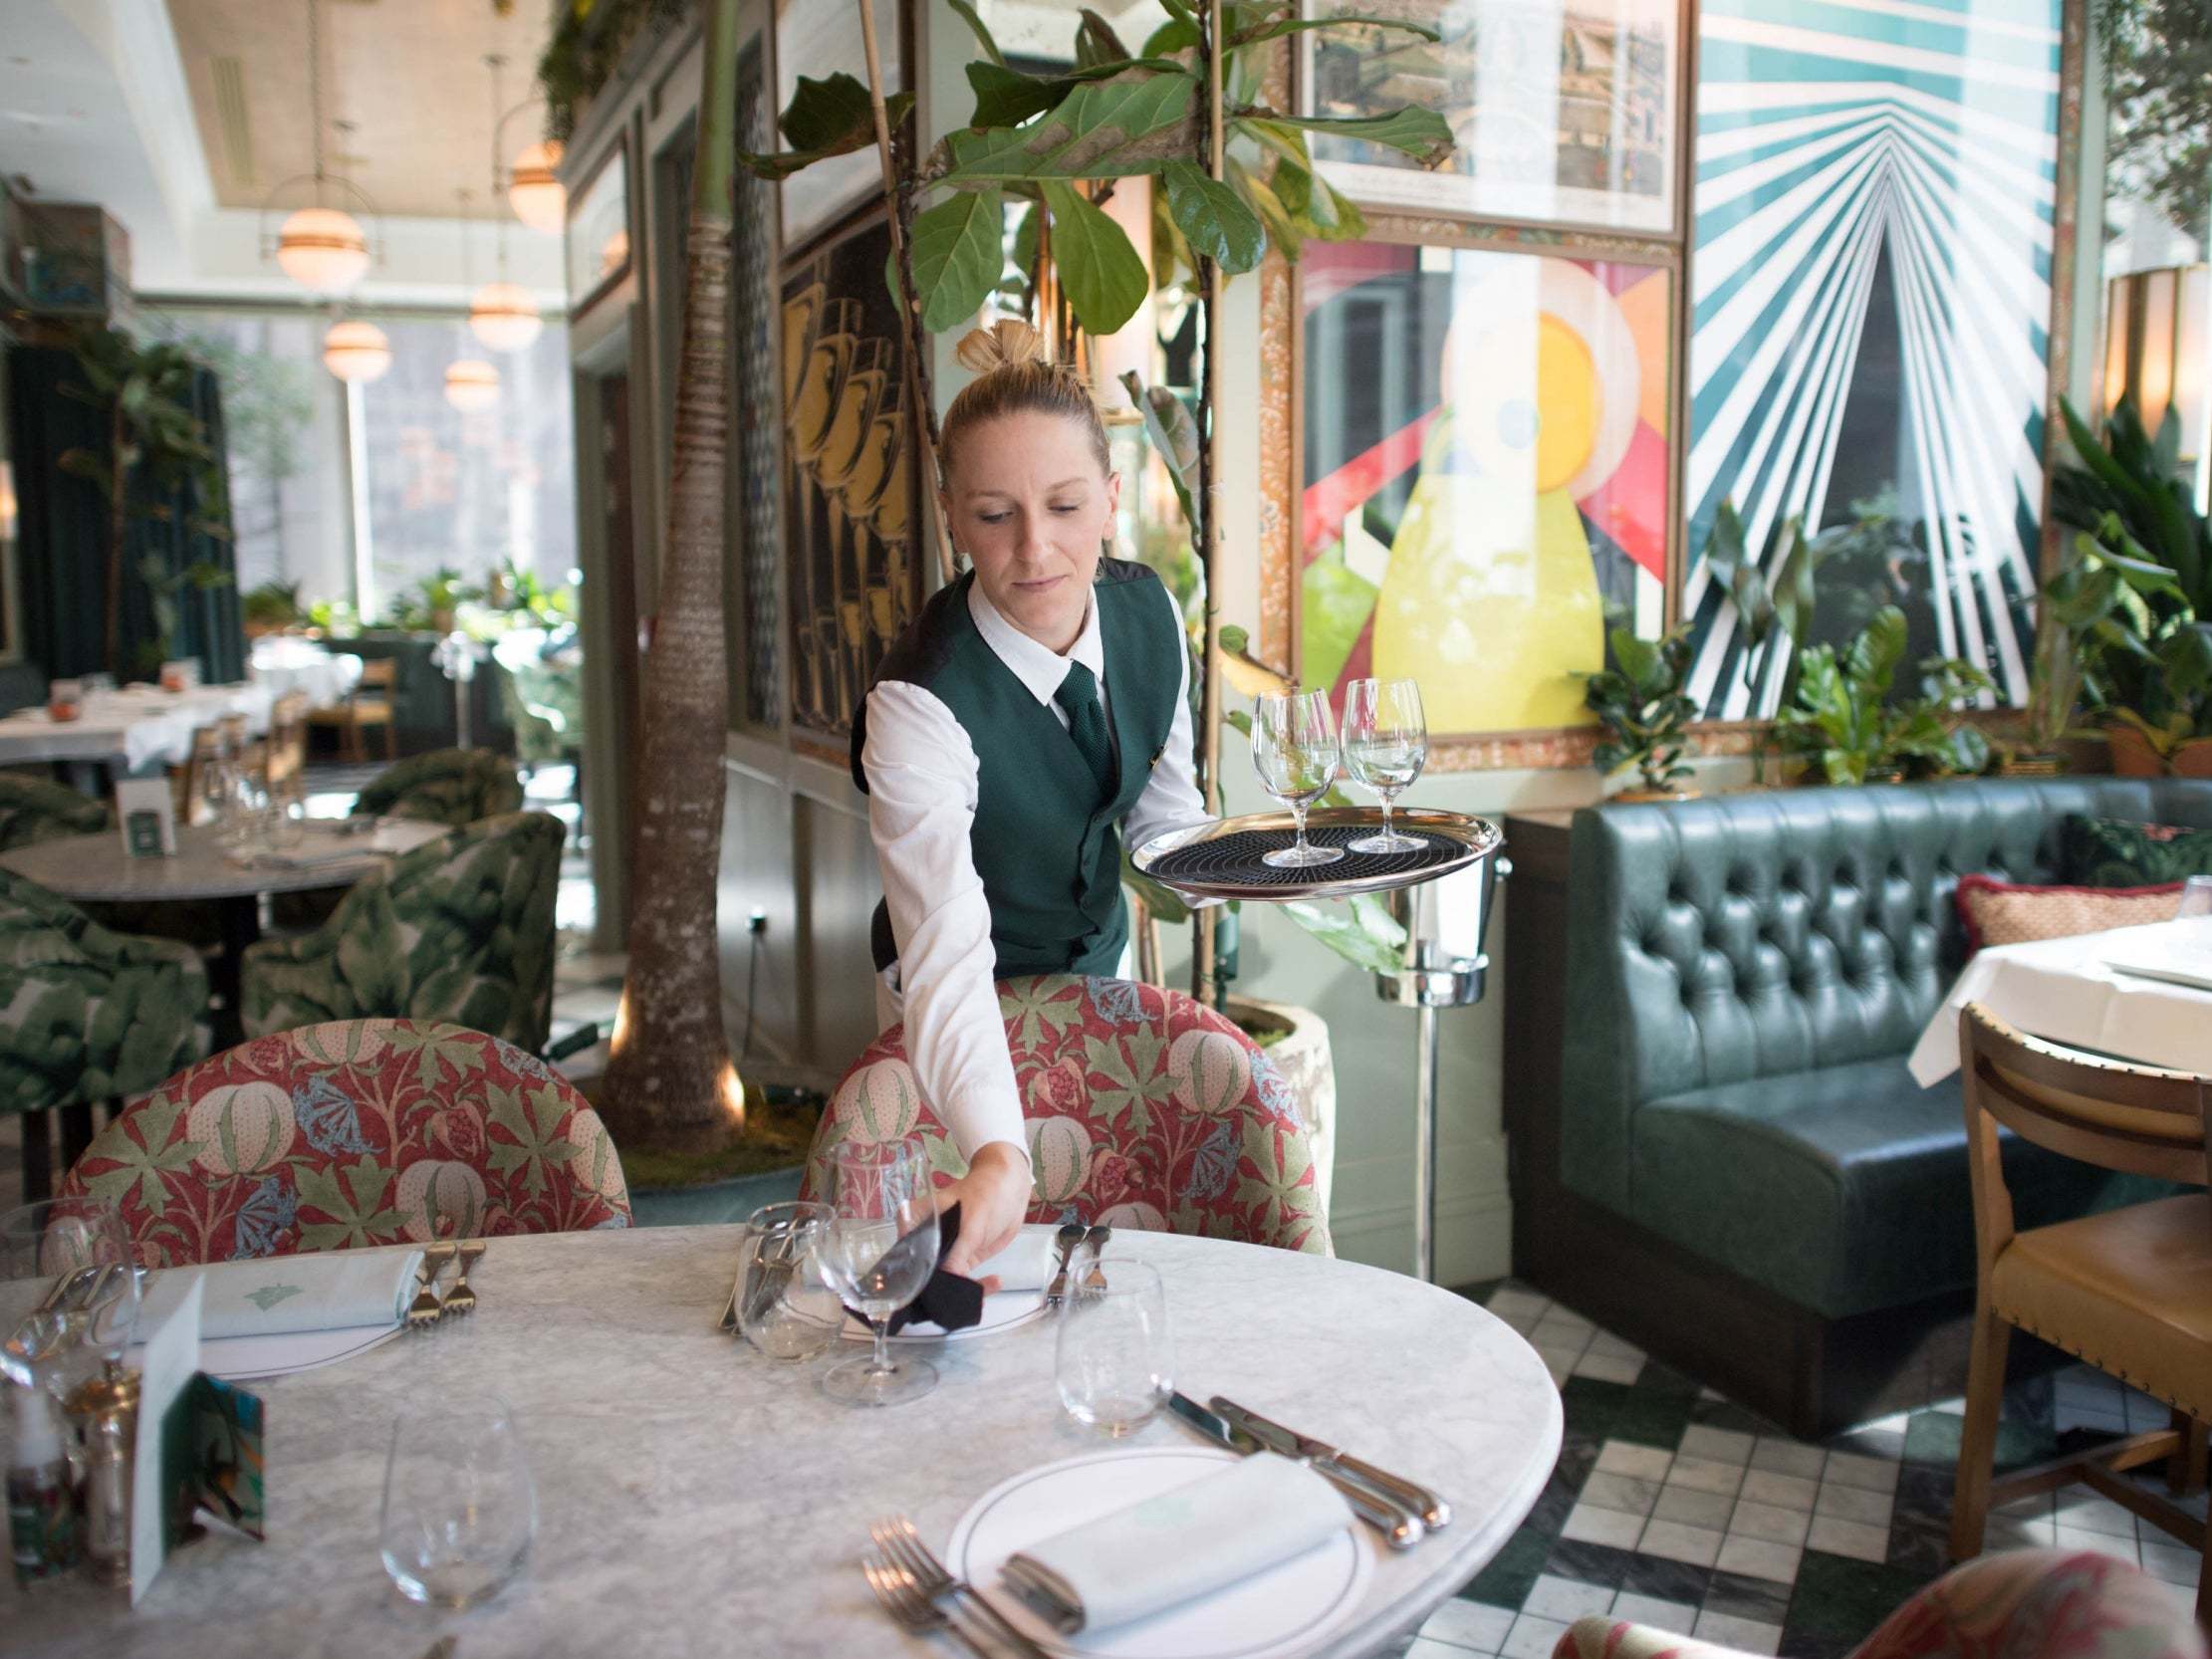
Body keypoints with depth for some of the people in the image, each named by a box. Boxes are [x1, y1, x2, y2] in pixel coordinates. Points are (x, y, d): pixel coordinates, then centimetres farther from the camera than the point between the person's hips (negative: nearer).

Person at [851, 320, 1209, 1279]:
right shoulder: (920, 703, -36)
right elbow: (947, 949, -49)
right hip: (979, 1001, -5)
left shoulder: (1148, 610, -16)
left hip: (1101, 960, 5)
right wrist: (997, 1156, -63)